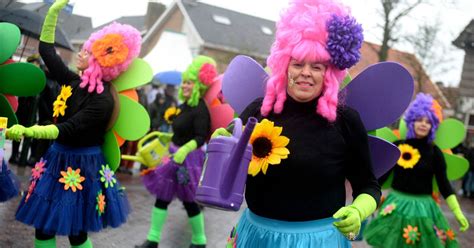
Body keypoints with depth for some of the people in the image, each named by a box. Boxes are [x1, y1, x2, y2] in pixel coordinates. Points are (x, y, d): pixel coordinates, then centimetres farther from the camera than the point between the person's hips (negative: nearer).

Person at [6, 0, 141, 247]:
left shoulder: (103, 101, -20)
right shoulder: (74, 82, 0)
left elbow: (67, 129, -26)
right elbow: (46, 50, 9)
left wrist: (27, 131, -38)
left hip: (82, 166, -7)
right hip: (57, 158, 7)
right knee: (42, 224, 9)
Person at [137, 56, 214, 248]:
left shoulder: (200, 109, -20)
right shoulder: (185, 105, 5)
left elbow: (201, 137, -28)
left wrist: (185, 149, -42)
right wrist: (170, 138, 28)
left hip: (189, 158, -9)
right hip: (176, 155, 9)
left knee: (189, 201, 4)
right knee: (162, 196, 11)